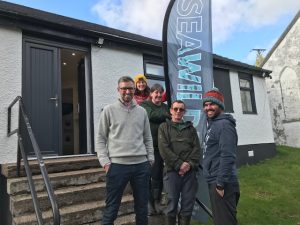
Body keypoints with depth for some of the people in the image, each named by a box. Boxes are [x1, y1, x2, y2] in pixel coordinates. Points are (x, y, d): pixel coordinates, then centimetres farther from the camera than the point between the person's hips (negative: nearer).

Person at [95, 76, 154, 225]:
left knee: (142, 206, 15)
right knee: (111, 208, 6)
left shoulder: (142, 112, 11)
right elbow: (100, 138, 1)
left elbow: (147, 138, 14)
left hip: (141, 164, 3)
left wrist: (151, 158, 7)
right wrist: (105, 162, -8)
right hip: (117, 165, -3)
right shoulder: (109, 110, 2)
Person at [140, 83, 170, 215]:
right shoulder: (145, 105, 4)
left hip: (160, 145, 3)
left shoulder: (165, 107, 17)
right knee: (148, 174, 1)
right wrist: (165, 116, -7)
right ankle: (149, 201, 14)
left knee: (158, 174, 6)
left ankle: (157, 201, 18)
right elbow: (151, 115, -15)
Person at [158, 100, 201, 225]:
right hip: (172, 171, -2)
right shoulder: (164, 127, 9)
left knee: (188, 206, 6)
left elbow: (197, 148, 7)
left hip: (190, 171, 3)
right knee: (172, 206, 3)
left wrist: (190, 164, -10)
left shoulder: (191, 128, 17)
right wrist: (179, 164, -12)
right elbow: (164, 149, -4)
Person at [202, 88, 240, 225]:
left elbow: (227, 156, -23)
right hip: (214, 181, 10)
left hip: (222, 183, -10)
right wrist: (215, 182, 19)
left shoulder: (224, 124, -15)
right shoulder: (212, 124, 15)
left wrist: (221, 183, -22)